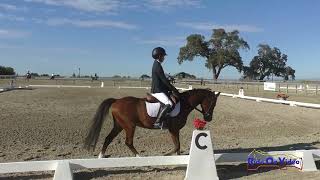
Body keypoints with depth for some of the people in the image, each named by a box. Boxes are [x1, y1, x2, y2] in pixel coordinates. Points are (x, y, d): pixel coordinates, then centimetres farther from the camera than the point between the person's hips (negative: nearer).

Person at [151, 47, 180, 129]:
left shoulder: (156, 65, 17)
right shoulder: (157, 66, -15)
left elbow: (163, 80, 21)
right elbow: (164, 80, -18)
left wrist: (171, 89, 17)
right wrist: (173, 90, -12)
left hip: (157, 90, 11)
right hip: (158, 91, -11)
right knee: (169, 104, -26)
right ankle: (157, 122, -28)